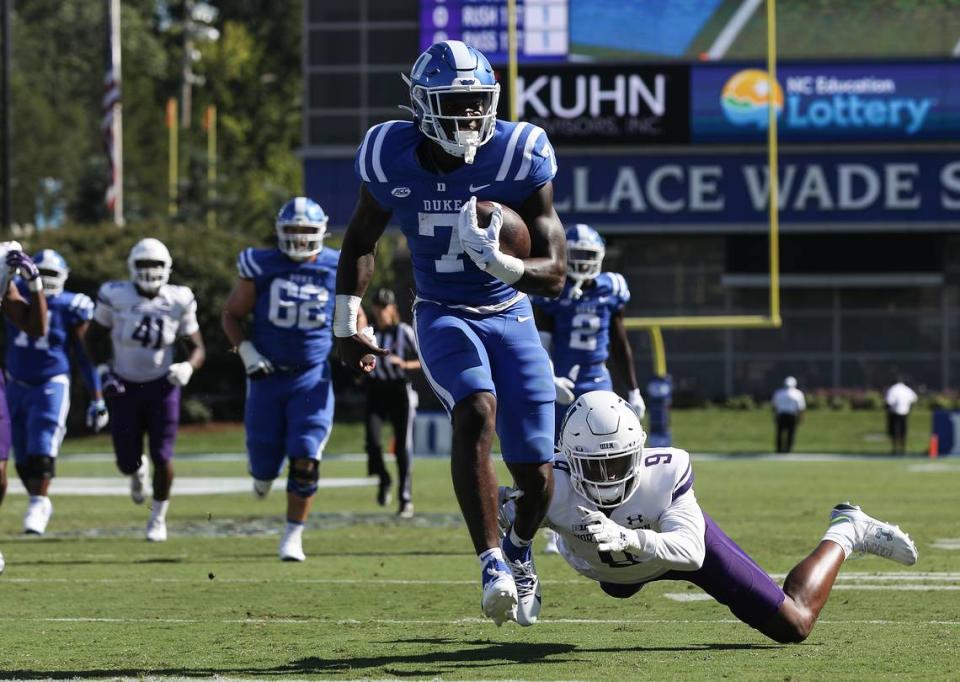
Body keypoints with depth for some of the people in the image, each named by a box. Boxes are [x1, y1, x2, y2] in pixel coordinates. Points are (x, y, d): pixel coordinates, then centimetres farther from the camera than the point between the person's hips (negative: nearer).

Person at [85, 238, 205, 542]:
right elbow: (94, 337, 5)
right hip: (124, 388, 0)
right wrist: (104, 369, -8)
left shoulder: (178, 302, -9)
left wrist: (187, 368, -20)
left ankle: (158, 517, 16)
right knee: (126, 462, 1)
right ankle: (137, 471, 41)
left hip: (161, 387, 0)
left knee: (162, 456, -6)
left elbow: (198, 348, 1)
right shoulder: (115, 296, -11)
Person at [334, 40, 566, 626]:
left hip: (510, 315, 1)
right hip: (443, 315, 0)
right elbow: (361, 241, 9)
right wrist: (346, 323, 9)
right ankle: (492, 562, -30)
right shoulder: (391, 160, -12)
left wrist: (497, 261, -35)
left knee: (537, 475, -2)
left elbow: (555, 274, -16)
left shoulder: (517, 157, -17)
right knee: (476, 411, -33)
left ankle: (520, 547, 34)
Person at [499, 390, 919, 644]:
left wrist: (628, 539, -65)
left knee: (795, 625, -3)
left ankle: (844, 535, 22)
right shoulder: (553, 485, -40)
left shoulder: (664, 475, -42)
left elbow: (690, 552, -48)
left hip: (680, 537, -3)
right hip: (613, 571, 3)